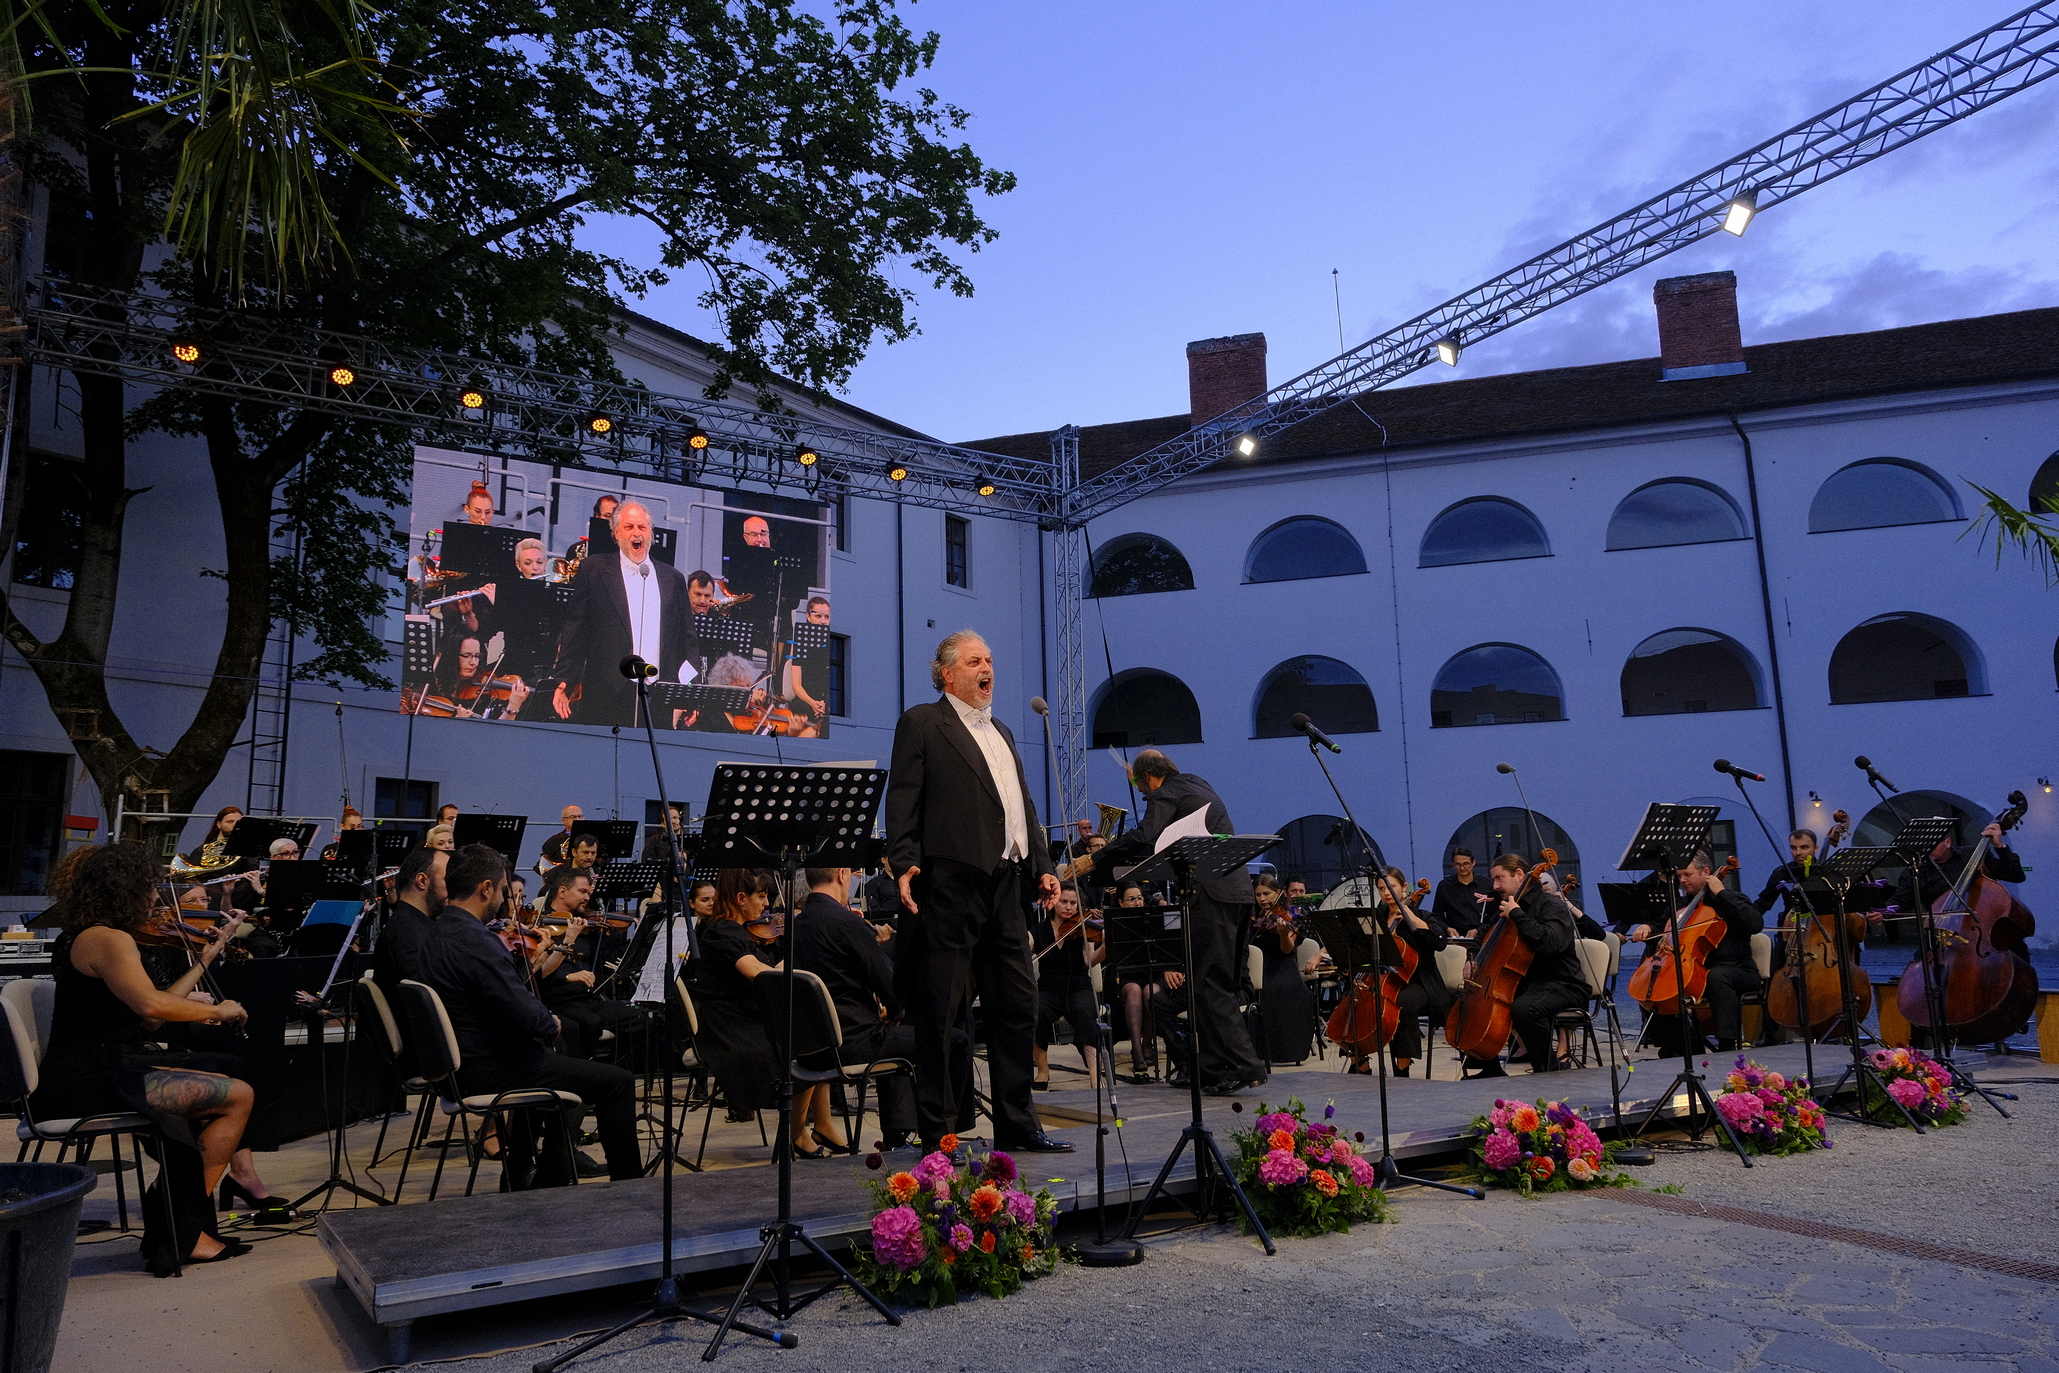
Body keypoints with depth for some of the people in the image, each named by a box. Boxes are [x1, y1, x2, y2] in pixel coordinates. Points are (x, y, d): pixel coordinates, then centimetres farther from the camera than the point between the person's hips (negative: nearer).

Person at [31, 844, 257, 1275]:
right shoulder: (109, 939, -14)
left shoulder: (86, 937, 18)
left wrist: (203, 961, 22)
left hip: (97, 1070, 11)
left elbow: (149, 1011, 16)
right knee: (237, 1095, -12)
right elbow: (151, 1005, -31)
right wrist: (216, 1009, -17)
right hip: (89, 1081, -11)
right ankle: (184, 1232, -3)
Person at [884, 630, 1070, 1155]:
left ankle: (1017, 1126, 20)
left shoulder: (1001, 732, 24)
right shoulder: (921, 722, 2)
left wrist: (1042, 866, 14)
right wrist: (906, 864, -17)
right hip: (951, 882, -7)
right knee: (944, 1011, -1)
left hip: (1007, 884, 8)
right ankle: (939, 1132, 8)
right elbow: (903, 800, -6)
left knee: (1018, 1006, 10)